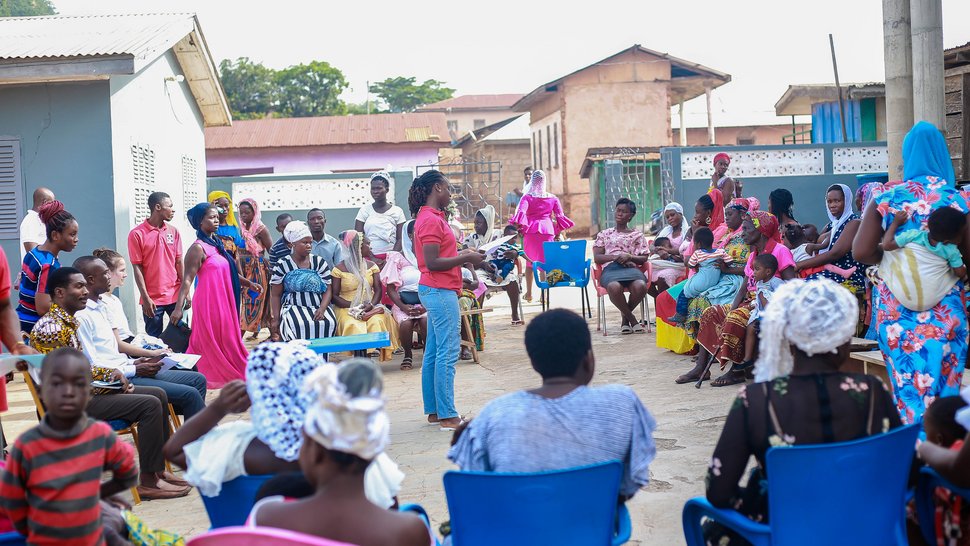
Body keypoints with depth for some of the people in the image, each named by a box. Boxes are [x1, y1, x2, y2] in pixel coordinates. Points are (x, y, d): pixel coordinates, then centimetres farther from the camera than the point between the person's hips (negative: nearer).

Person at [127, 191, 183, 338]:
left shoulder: (173, 232, 7)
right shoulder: (137, 234, -6)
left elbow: (179, 262, 9)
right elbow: (137, 267, -6)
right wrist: (145, 298, -10)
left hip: (176, 295, 4)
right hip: (153, 299, -3)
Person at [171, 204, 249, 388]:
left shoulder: (217, 244, 12)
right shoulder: (198, 248, -12)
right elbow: (187, 279, -17)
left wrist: (248, 283, 19)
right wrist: (178, 308, -22)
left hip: (223, 300, 8)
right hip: (209, 301, -8)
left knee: (226, 338, 12)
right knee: (211, 341, -2)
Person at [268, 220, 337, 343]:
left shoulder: (320, 262, 9)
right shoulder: (282, 265, 4)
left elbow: (327, 290, 5)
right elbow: (276, 295, 6)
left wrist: (322, 309, -14)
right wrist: (276, 319, -5)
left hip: (318, 306, 2)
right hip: (293, 306, -2)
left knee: (329, 323, -31)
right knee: (301, 325, -36)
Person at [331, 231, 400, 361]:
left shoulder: (372, 266, 14)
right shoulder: (339, 269, 1)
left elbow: (378, 290, 6)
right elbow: (334, 296, -3)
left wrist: (372, 304, -15)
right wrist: (354, 306, -16)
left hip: (369, 306, 3)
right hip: (347, 308, -3)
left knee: (376, 322, -31)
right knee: (354, 326, -34)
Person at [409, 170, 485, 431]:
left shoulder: (431, 217, 15)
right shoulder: (431, 220, -16)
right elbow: (432, 263, -21)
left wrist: (462, 254, 11)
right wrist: (466, 259, -15)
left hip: (434, 292, 11)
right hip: (440, 292, -11)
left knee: (433, 353, 13)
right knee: (448, 352, -8)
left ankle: (433, 410, 19)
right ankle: (447, 416, -5)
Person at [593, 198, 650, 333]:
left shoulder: (637, 234, 22)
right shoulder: (604, 234, 23)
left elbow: (643, 258, 12)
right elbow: (597, 257, 11)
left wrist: (629, 257, -9)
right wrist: (615, 257, -7)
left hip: (631, 268, 1)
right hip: (610, 268, -1)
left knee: (640, 286, -37)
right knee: (614, 287, -40)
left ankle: (625, 317, -8)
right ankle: (632, 319, -16)